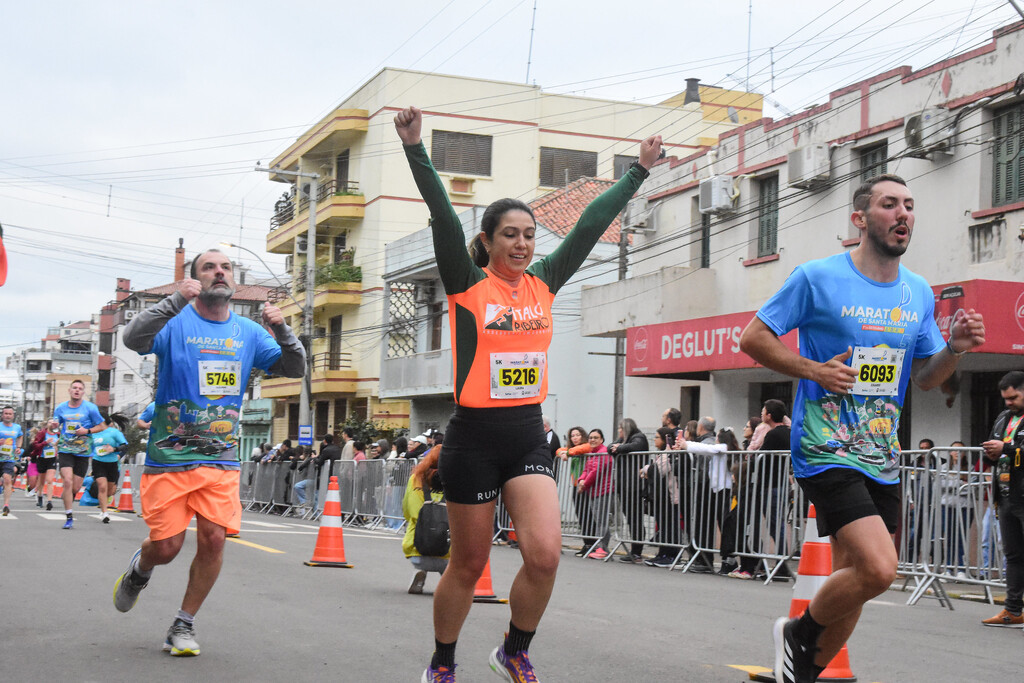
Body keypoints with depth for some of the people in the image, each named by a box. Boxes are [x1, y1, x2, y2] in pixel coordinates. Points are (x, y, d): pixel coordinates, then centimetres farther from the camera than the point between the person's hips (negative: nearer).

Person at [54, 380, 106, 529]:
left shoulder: (90, 408, -2)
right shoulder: (60, 408, 5)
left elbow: (102, 427, 3)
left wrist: (87, 431, -12)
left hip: (82, 451, 0)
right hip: (65, 450, 0)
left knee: (76, 487, 3)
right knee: (68, 481, -16)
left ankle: (66, 497, 41)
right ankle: (69, 518, -8)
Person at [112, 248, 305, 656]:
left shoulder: (248, 332, 7)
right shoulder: (176, 321, -5)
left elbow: (294, 368, 5)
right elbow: (134, 340, -24)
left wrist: (281, 330, -14)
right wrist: (176, 301, -36)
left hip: (221, 458, 3)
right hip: (169, 455, -3)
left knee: (213, 540, -7)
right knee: (166, 547, -1)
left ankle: (184, 624, 12)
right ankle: (139, 569, 36)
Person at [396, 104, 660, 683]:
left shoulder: (544, 283, 8)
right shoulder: (467, 284, -4)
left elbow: (592, 225, 10)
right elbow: (443, 215, -15)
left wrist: (639, 172, 13)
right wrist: (415, 147, -25)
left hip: (529, 434, 4)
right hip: (475, 437, -4)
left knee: (546, 553, -13)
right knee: (470, 564, 6)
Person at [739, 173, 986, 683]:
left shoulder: (919, 293, 9)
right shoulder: (818, 277, -8)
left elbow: (925, 378, 17)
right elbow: (752, 339, -3)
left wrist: (955, 348, -3)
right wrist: (814, 369, -14)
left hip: (883, 461, 7)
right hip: (826, 452, -7)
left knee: (852, 576, 10)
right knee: (878, 569, -20)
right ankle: (798, 632, 6)